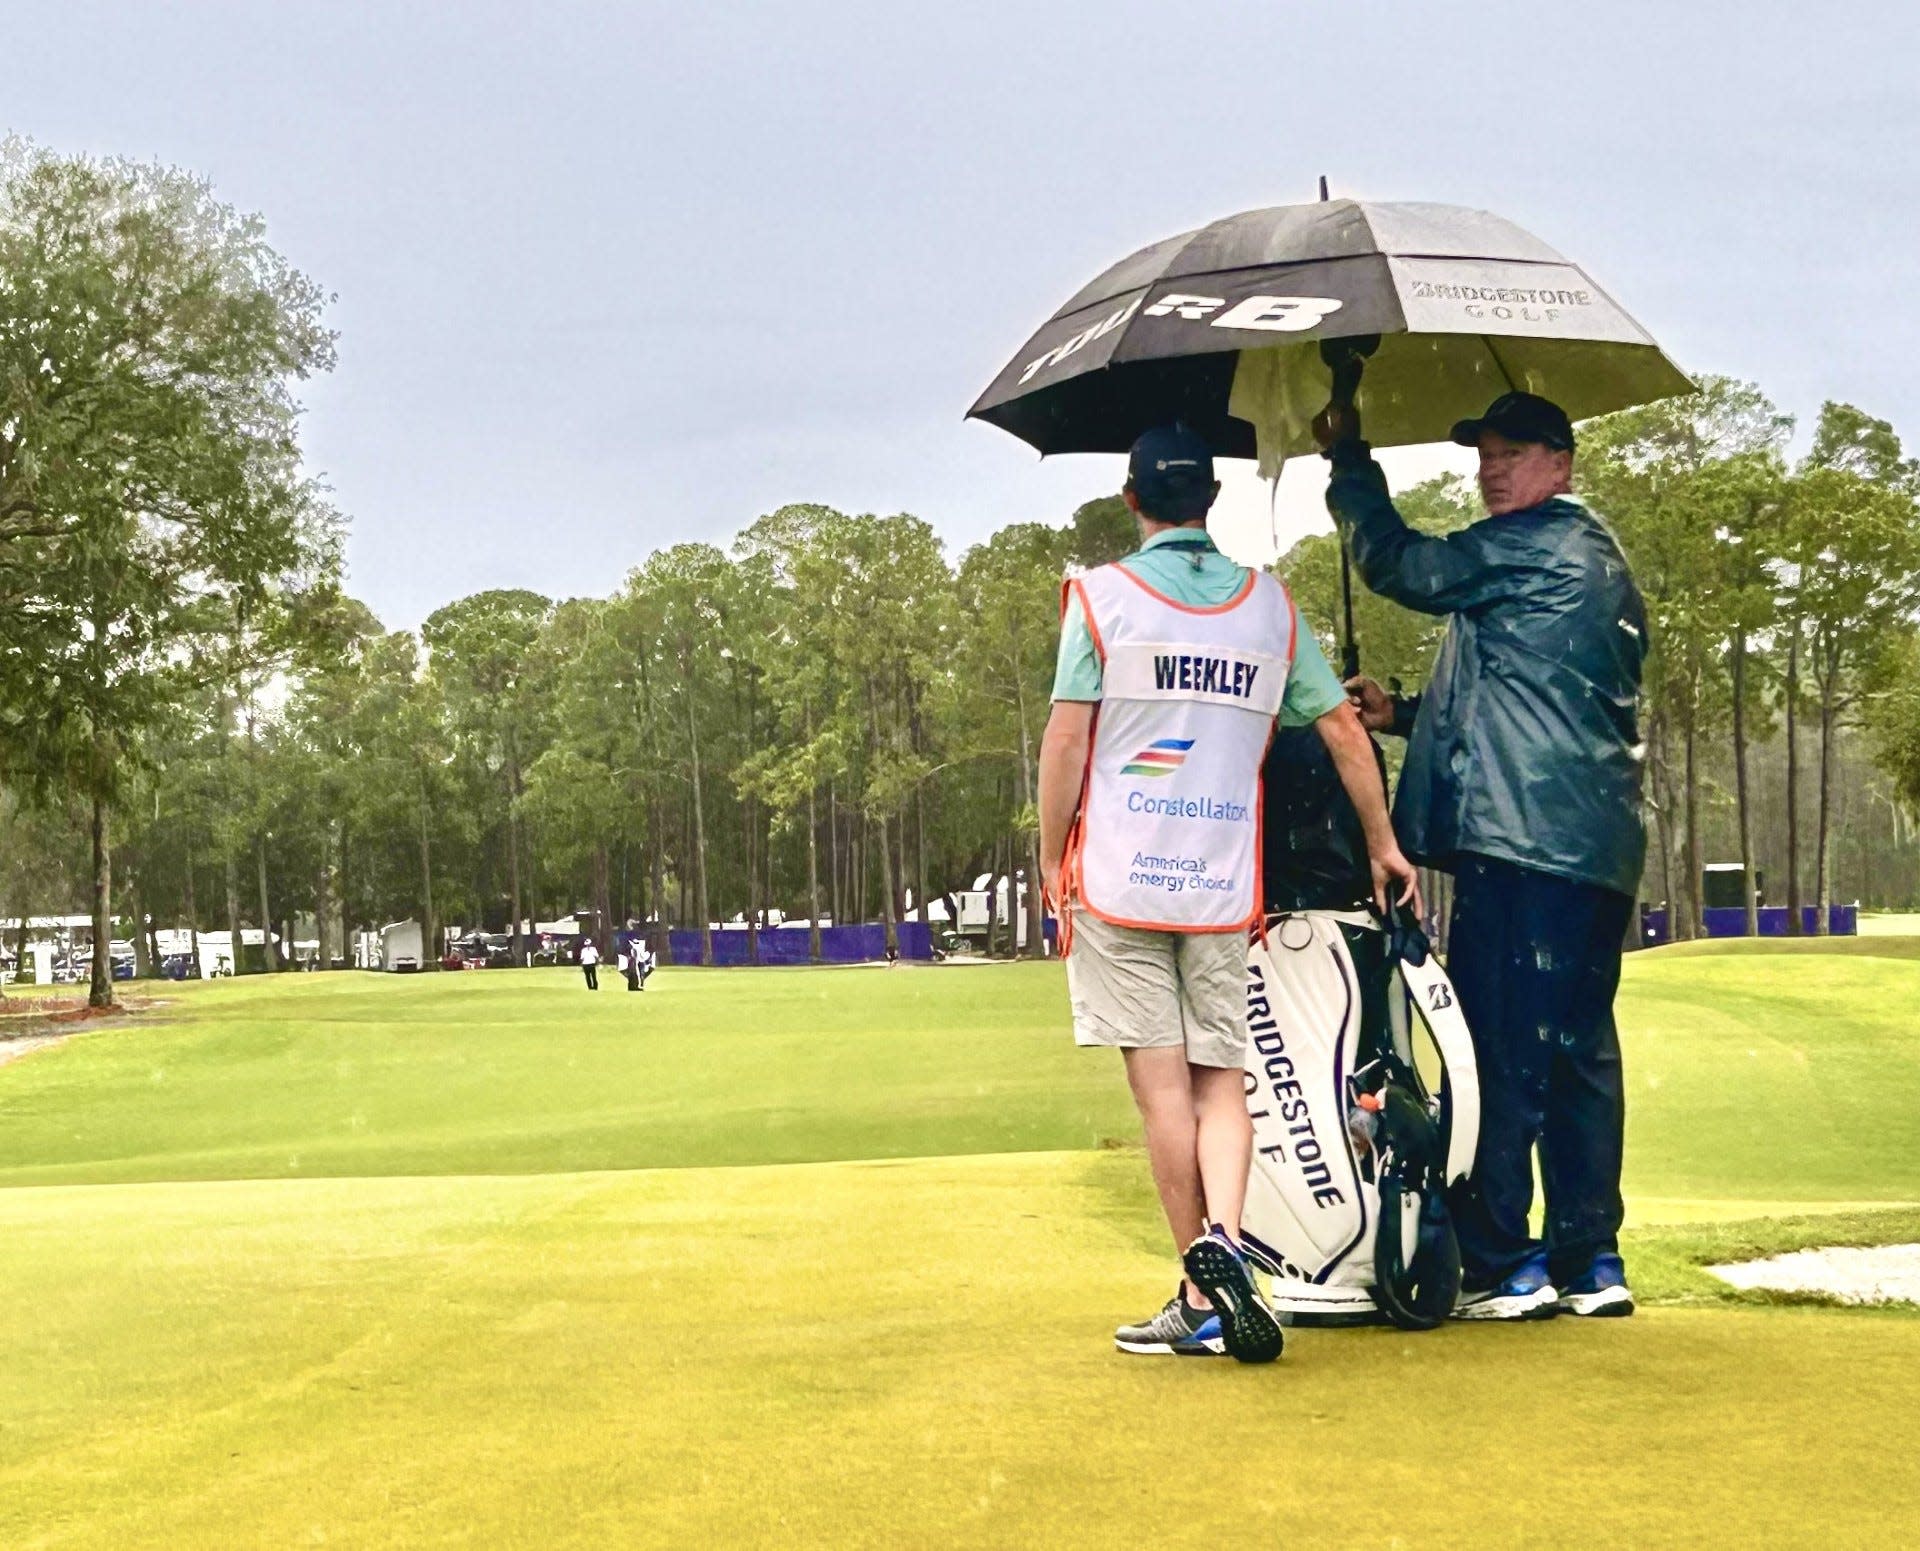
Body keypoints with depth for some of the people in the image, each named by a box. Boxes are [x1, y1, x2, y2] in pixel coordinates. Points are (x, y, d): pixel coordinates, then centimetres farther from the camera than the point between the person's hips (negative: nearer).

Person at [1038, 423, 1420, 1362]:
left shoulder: (1101, 596, -1)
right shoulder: (1269, 603, 9)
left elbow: (1066, 738, -6)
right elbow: (1341, 728, 11)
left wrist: (1052, 863, 2)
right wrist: (1382, 845, 21)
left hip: (1120, 880, -2)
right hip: (1224, 886, 3)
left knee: (1162, 1083, -1)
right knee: (1220, 1077, 7)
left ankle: (1201, 1300, 0)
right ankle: (1224, 1238, -19)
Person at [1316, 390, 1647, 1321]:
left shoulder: (1538, 546, -6)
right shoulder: (1599, 563, 25)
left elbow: (1400, 566, -4)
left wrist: (1349, 463, 9)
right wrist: (1407, 716, 21)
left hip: (1520, 841, -10)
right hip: (1598, 849, 10)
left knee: (1497, 1046, -8)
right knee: (1579, 1047, 10)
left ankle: (1501, 1265, -7)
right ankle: (1589, 1261, 13)